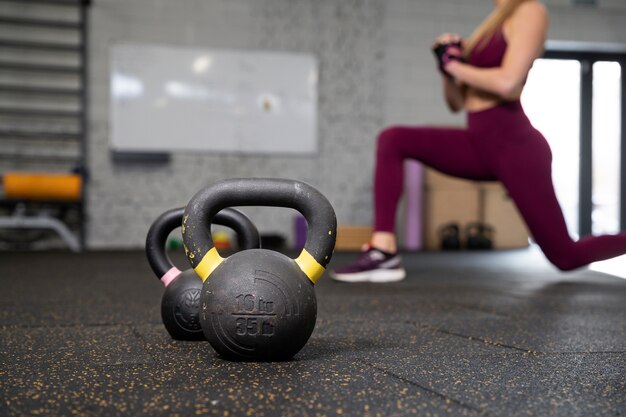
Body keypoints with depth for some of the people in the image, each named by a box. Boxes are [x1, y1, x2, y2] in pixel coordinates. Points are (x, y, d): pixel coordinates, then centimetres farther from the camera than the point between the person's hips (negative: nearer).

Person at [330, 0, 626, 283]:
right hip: (481, 146, 8)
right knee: (392, 140, -7)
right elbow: (456, 103, 18)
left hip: (514, 147, -8)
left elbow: (507, 83, -22)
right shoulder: (491, 26, 17)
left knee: (565, 257, -1)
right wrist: (448, 65, 1)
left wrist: (455, 66, -8)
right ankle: (384, 254, -15)